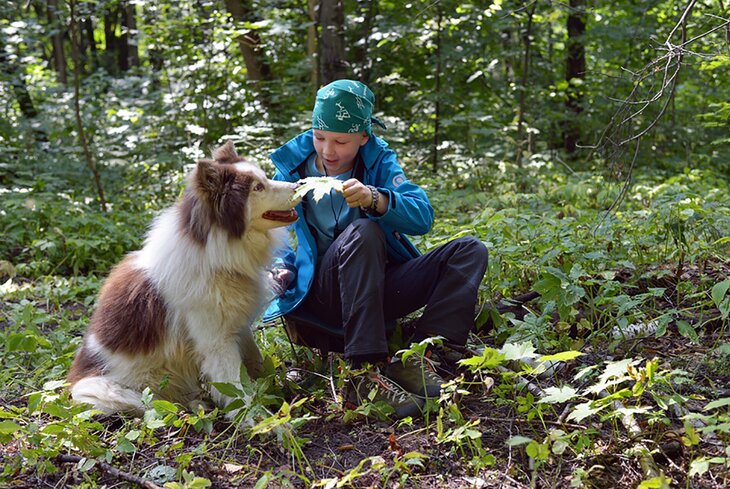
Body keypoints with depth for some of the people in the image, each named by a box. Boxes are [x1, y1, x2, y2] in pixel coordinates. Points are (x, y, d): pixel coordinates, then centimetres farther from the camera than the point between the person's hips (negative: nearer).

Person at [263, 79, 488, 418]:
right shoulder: (293, 166, 2)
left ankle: (414, 360, -27)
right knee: (363, 232, -33)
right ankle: (364, 374, -40)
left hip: (379, 288, 3)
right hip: (320, 294, -3)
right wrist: (281, 269, -18)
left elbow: (422, 218, -11)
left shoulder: (378, 160, 4)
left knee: (470, 251, -12)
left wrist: (375, 199, -31)